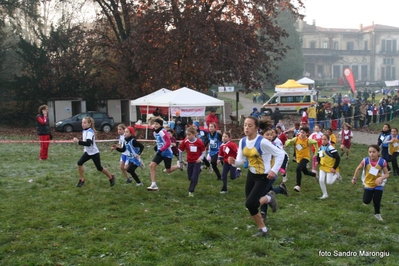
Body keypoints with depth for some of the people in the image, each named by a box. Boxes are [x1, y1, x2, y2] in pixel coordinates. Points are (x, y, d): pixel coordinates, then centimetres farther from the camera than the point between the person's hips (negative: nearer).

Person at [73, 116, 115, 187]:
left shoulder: (90, 132, -26)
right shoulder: (84, 131, 1)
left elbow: (88, 143, -42)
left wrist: (78, 141, -47)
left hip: (94, 153, -8)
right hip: (88, 152, 8)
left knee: (99, 168, 4)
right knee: (79, 163, -9)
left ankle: (111, 177, 26)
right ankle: (81, 180, 3)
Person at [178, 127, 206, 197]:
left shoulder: (199, 142, -16)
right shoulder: (185, 141, -10)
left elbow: (203, 151, -3)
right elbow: (180, 150, 3)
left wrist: (201, 157, -21)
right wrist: (181, 160, 9)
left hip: (197, 162, -3)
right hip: (189, 161, 4)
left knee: (194, 177, -10)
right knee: (190, 177, 14)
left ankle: (191, 191, 4)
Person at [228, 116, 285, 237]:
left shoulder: (262, 142, -25)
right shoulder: (242, 141, -4)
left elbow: (280, 154, -18)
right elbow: (241, 159, 0)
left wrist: (274, 170, -21)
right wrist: (234, 162, -23)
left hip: (263, 177, -7)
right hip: (251, 174, 7)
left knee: (250, 204, -14)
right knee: (251, 204, 8)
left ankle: (268, 198, 16)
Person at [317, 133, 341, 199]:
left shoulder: (330, 148, -21)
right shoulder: (321, 147, 3)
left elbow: (338, 158, -20)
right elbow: (319, 155, 20)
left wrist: (334, 168, -18)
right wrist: (318, 162, -1)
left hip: (330, 168, -6)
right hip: (322, 167, 6)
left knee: (329, 182, -4)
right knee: (321, 181, -4)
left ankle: (336, 175, 25)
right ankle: (325, 194, 14)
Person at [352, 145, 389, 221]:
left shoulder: (382, 162, -23)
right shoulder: (365, 160, -21)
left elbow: (387, 174, -14)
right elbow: (358, 169, -2)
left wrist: (381, 178, -34)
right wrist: (354, 178, 4)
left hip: (378, 185, -1)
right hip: (368, 184, 1)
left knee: (377, 201, 4)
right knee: (366, 201, 2)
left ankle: (377, 214, 31)